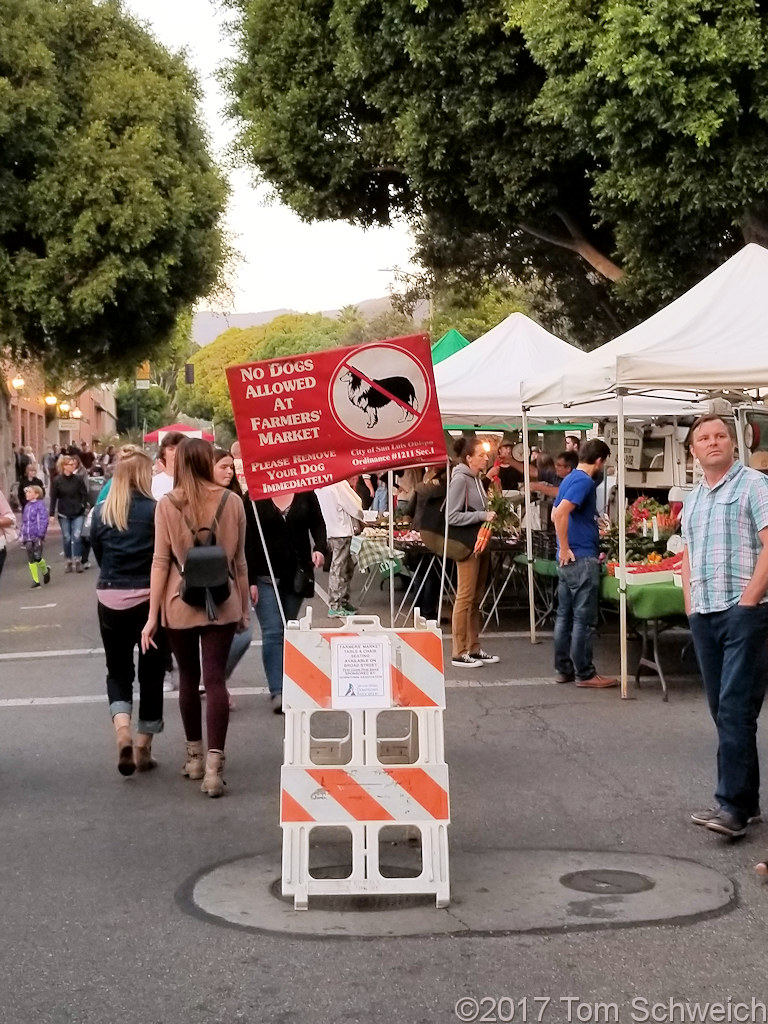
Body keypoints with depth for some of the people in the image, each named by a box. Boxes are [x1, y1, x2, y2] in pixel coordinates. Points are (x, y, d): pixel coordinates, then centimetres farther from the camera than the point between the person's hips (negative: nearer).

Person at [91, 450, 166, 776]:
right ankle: (143, 748, 15)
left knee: (118, 670, 14)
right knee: (151, 672, 11)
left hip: (110, 599, 2)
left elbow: (97, 553, 9)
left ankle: (122, 731, -10)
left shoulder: (101, 512, 0)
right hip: (149, 598, -2)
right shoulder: (155, 510, -11)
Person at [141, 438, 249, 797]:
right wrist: (245, 607, 15)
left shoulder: (167, 504, -5)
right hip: (222, 603, 0)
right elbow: (239, 560, 5)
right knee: (215, 679, -1)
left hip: (180, 604, 0)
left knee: (188, 678, 15)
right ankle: (214, 765, -10)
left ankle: (195, 756, 26)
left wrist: (153, 615, -2)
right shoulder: (231, 502, -1)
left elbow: (161, 562, -6)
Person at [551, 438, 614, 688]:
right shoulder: (584, 481, -15)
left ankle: (563, 669, 18)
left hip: (568, 559, 10)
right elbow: (560, 513, -26)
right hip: (581, 559, -10)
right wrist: (565, 548, -20)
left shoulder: (569, 478, 14)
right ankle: (584, 673, 2)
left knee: (565, 615, 12)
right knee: (584, 618, -3)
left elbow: (555, 514, 23)